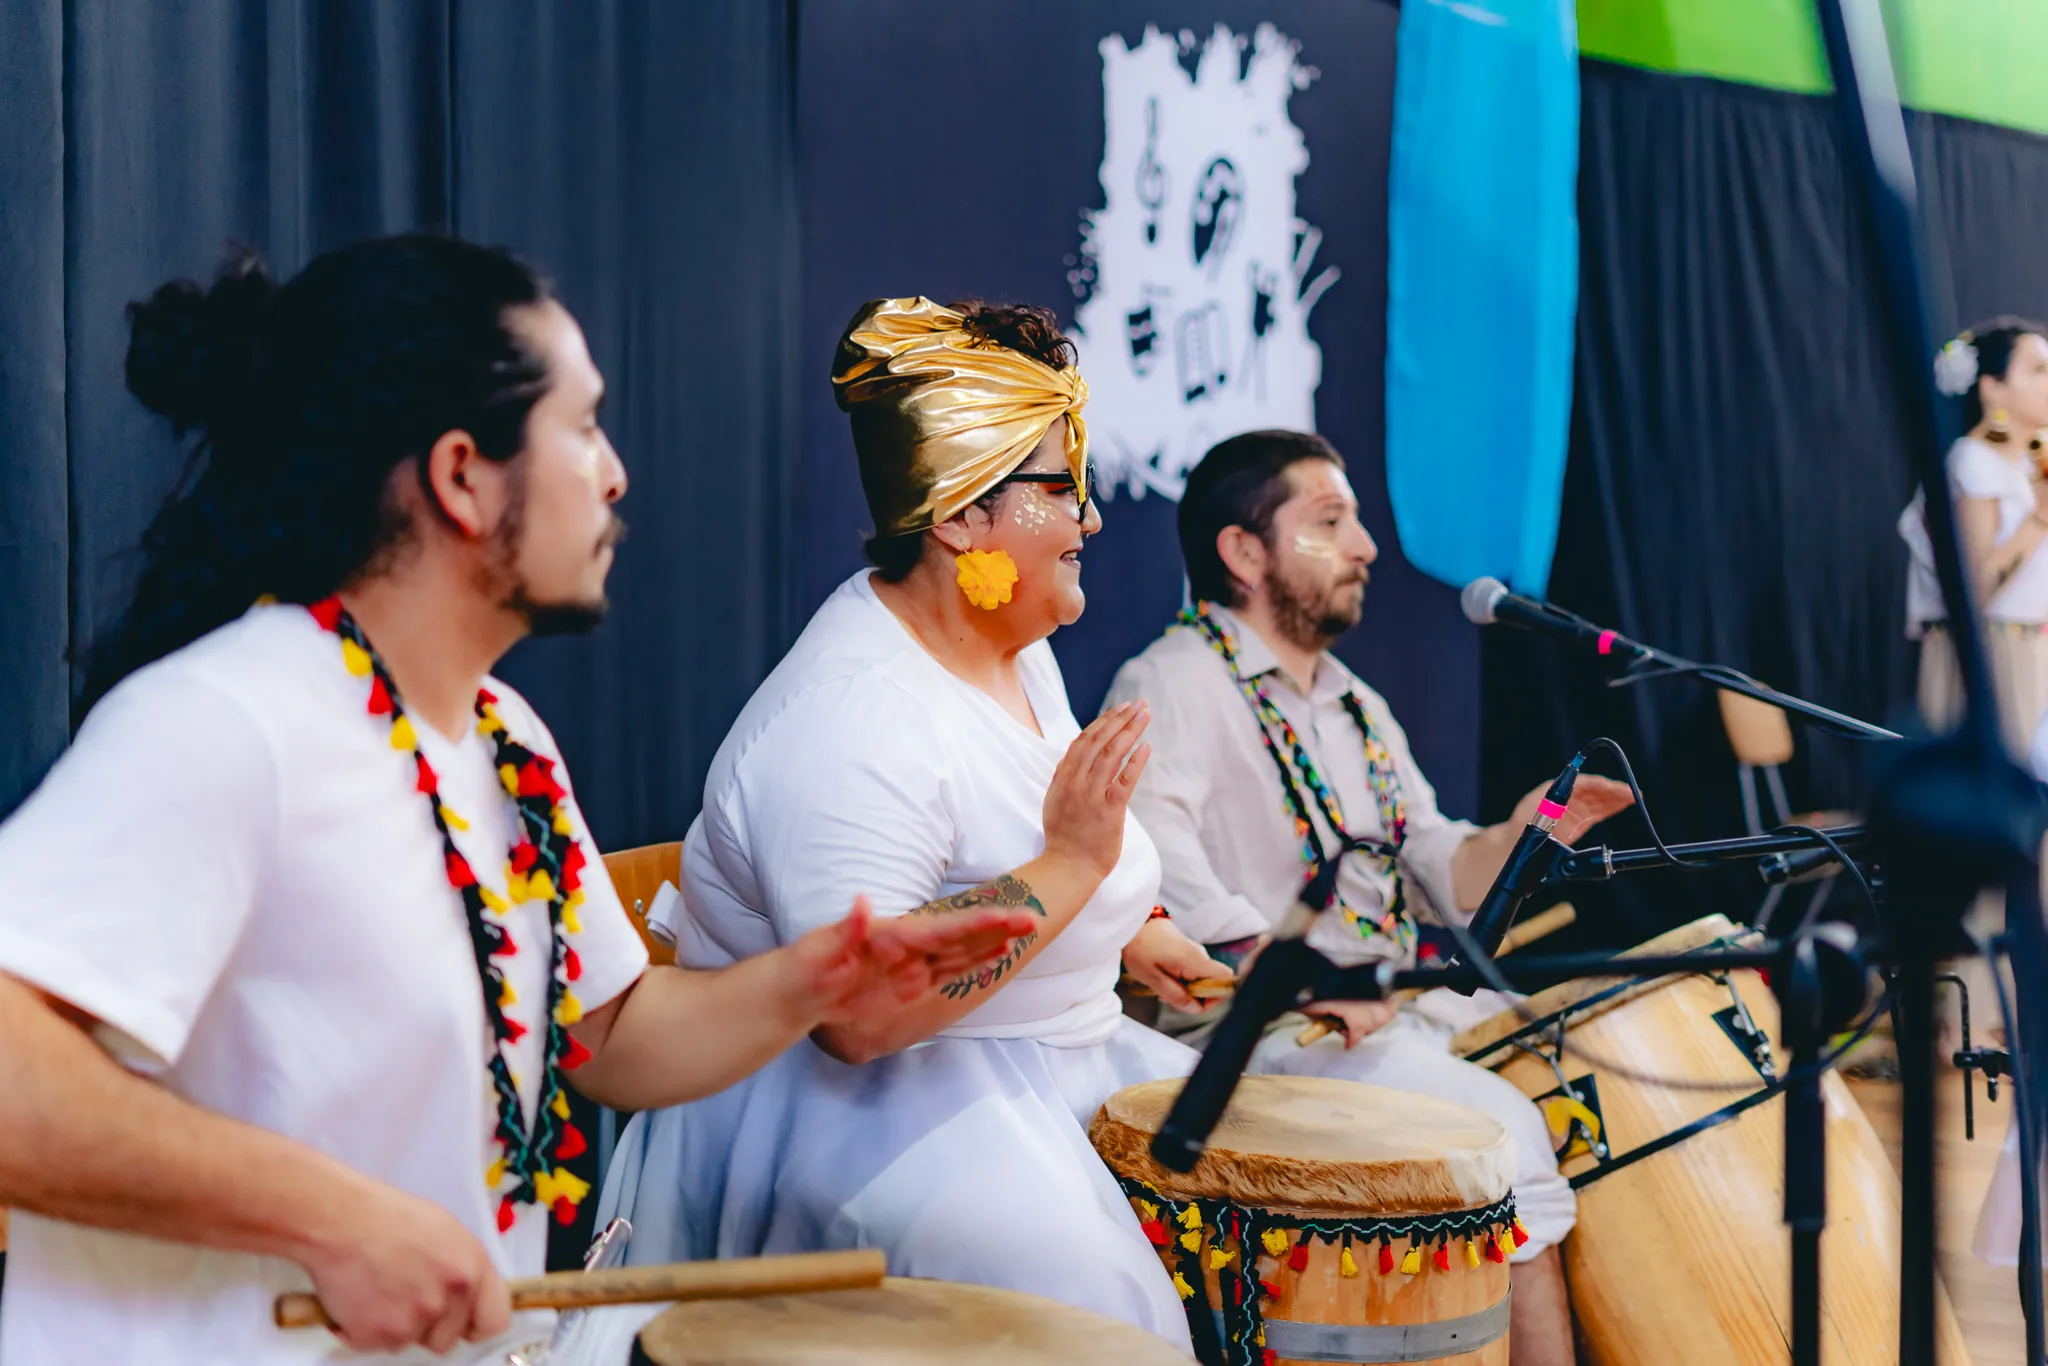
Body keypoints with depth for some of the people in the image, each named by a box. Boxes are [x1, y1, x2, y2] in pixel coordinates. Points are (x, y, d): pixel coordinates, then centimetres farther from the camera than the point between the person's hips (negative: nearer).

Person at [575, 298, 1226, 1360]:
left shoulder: (1016, 647, 6)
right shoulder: (853, 722, -26)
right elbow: (856, 1015, -34)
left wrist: (1126, 932, 12)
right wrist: (1068, 868, -32)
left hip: (1052, 1065, 10)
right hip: (851, 1102, -10)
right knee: (1069, 1278, -29)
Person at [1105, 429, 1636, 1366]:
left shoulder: (1356, 707, 21)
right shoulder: (1173, 685, -8)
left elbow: (1438, 872, 18)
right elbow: (1151, 847, -26)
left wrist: (1516, 839, -3)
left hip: (1403, 1011, 9)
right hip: (1255, 1034, -9)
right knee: (1499, 1126, -23)